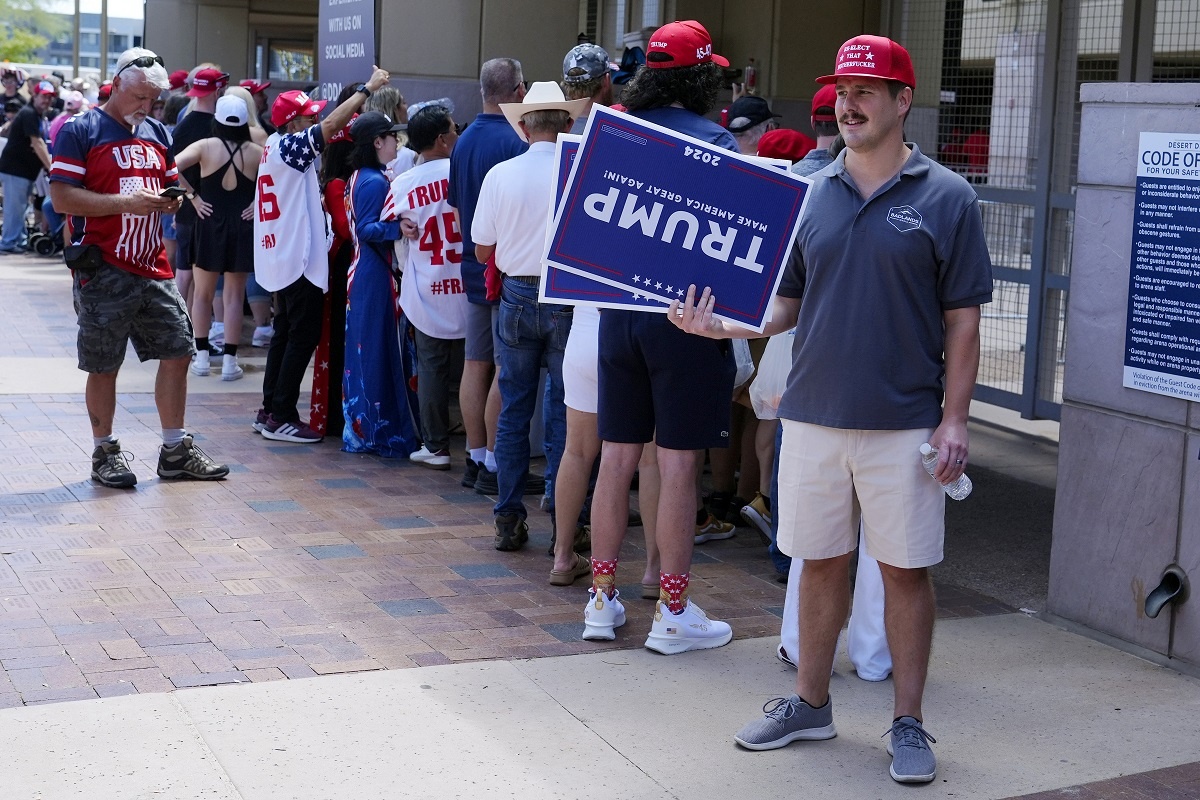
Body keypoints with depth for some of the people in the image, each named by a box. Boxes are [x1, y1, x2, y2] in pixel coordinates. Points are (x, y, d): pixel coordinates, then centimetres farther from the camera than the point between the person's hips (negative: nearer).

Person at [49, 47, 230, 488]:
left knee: (177, 351, 5)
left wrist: (172, 198, 1)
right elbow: (62, 198, -13)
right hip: (104, 273, -6)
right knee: (104, 366, 3)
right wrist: (124, 202, -20)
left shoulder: (157, 133, 15)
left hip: (154, 268, 6)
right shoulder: (80, 132, -6)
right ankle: (105, 453, 17)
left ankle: (176, 450, 16)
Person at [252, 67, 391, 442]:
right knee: (303, 335, -4)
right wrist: (367, 87, -16)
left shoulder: (276, 146, 13)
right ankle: (282, 418, -2)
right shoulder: (289, 145, -13)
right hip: (298, 260, -10)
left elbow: (327, 130, 13)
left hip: (280, 258, 10)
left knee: (286, 333, 16)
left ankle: (269, 411, 20)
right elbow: (330, 125, -23)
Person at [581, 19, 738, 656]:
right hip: (685, 312, -5)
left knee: (617, 458, 11)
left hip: (618, 311, 5)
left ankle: (602, 601, 19)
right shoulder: (710, 139, -8)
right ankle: (672, 613, 7)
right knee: (678, 464, 1)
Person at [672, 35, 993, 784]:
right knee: (820, 563, 13)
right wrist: (720, 323, -8)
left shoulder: (947, 198, -3)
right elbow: (786, 304, 10)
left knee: (905, 570, 4)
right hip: (814, 415, 3)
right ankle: (811, 704, 28)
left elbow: (962, 320, -3)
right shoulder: (810, 195, 7)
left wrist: (954, 419, -9)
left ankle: (908, 724, 17)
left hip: (904, 423, -3)